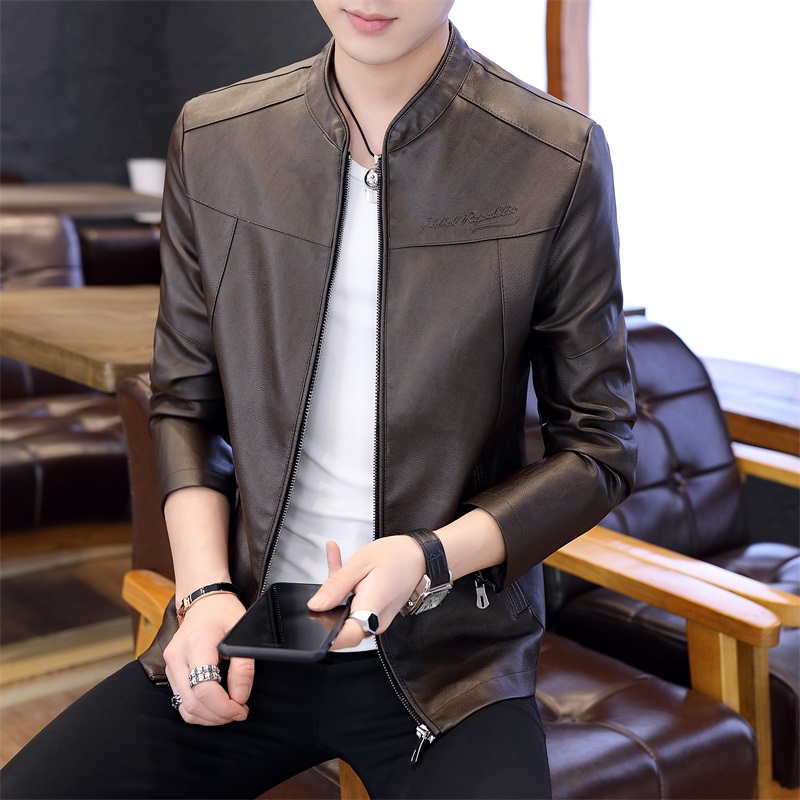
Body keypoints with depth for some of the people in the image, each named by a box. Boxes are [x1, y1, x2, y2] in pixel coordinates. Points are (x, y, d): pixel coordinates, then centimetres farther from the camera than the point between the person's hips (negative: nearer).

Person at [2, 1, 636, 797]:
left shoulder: (559, 162, -9)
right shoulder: (210, 140, 1)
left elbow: (598, 447, -2)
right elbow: (185, 403, 9)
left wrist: (433, 558, -16)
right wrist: (204, 590, -5)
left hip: (446, 658, -2)